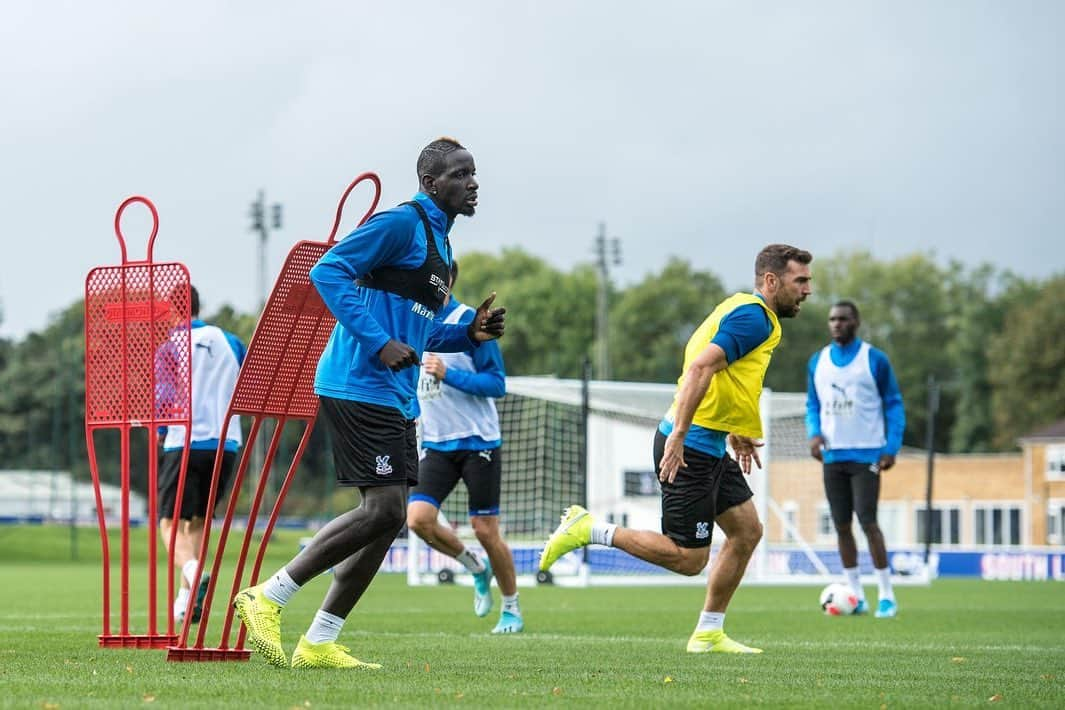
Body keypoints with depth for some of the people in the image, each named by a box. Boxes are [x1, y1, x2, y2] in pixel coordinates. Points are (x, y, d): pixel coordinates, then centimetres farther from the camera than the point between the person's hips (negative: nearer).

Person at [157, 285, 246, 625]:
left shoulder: (171, 348, -2)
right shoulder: (229, 341, 11)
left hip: (185, 442, -5)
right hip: (226, 443, 5)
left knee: (171, 523, -6)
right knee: (197, 521, 18)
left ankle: (192, 572, -36)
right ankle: (185, 601, 13)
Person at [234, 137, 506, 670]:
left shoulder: (439, 242, 21)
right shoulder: (401, 223, -9)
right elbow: (327, 271, -17)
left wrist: (469, 334, 10)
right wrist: (378, 343, -22)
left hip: (396, 398, 10)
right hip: (358, 385, -10)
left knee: (388, 516, 5)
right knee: (384, 509, -15)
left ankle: (318, 644, 8)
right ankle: (266, 597, -8)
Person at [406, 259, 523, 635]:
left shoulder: (469, 321, -11)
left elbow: (497, 383, -14)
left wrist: (448, 374, -24)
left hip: (477, 442, -5)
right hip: (436, 444, 5)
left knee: (485, 531, -1)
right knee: (418, 519, -13)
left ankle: (512, 609, 19)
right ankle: (476, 569, 14)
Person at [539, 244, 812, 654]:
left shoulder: (746, 311, 16)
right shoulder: (754, 316, -15)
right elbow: (700, 368, -26)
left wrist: (734, 433, 28)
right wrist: (678, 436, -31)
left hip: (710, 448, 11)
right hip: (690, 449, -11)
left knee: (747, 531, 11)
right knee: (687, 558, -8)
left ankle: (708, 635, 16)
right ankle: (588, 530, -1)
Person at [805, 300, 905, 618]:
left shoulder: (875, 360, -3)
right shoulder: (817, 362, 9)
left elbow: (894, 405, 0)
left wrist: (891, 447, -10)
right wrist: (814, 433, -2)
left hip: (866, 455, -5)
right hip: (833, 455, 5)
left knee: (867, 521, -12)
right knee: (841, 525, 4)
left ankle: (887, 595, -5)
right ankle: (856, 596, 12)